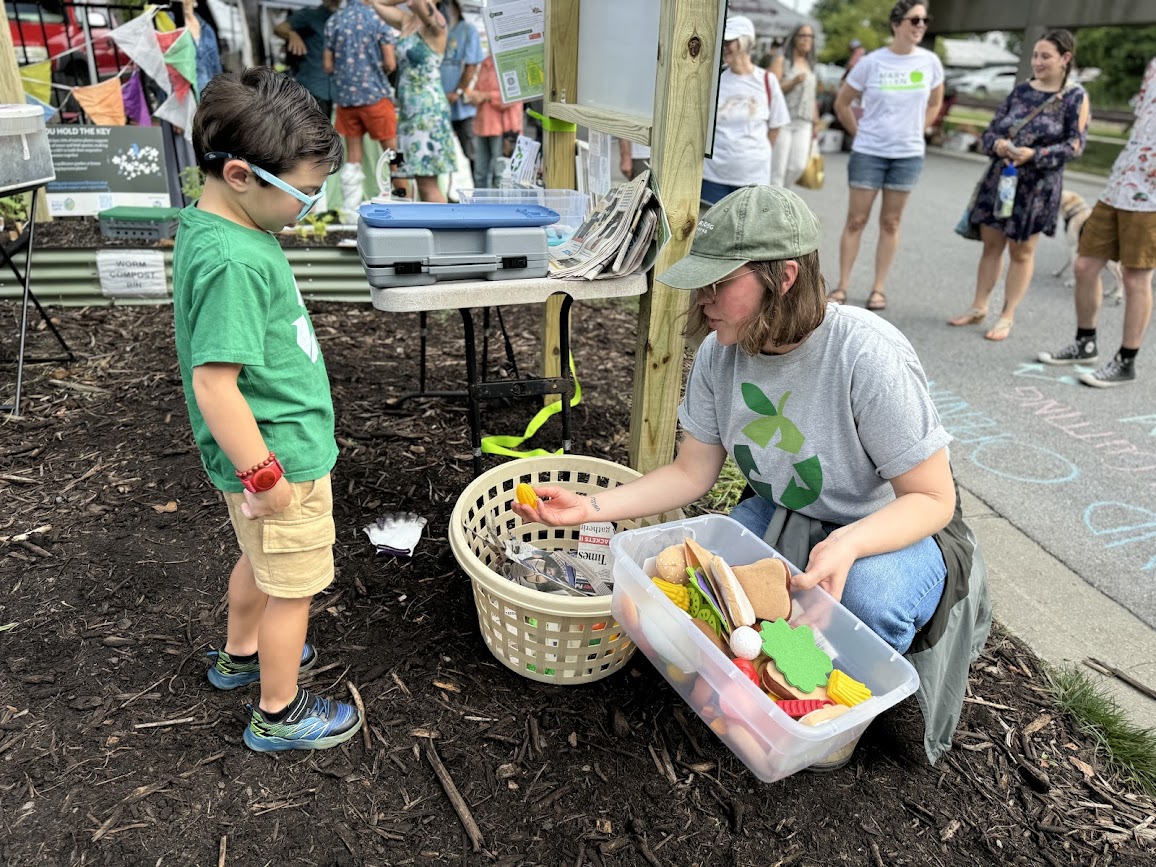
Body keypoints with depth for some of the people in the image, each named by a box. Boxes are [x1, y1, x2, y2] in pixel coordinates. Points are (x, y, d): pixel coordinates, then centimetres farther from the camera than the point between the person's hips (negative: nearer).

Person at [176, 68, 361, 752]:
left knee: (261, 562, 29)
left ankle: (241, 656, 53)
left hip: (278, 447, 10)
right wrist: (262, 473, -22)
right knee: (294, 588, 10)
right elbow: (214, 383, -29)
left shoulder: (218, 228, 3)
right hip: (282, 458, -10)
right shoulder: (232, 261, -29)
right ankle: (280, 715, 31)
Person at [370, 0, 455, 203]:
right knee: (422, 183, 8)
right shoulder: (406, 22, 15)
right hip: (408, 112, 8)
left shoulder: (434, 23, -8)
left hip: (429, 112, -8)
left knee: (427, 184, -12)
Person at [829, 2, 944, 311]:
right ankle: (842, 285, 8)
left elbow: (934, 104, 17)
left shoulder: (930, 62, 1)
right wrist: (859, 134, 1)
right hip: (868, 152, -2)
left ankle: (879, 288, 12)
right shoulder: (871, 62, -6)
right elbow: (842, 103, 3)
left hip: (908, 155, 2)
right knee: (856, 220, 0)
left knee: (890, 222, 6)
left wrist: (915, 133, 9)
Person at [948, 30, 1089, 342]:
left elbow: (1075, 144, -9)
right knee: (991, 244, 9)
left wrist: (1034, 155, -22)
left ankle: (1007, 317, 13)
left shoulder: (1075, 96, -4)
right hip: (1000, 176, 4)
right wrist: (997, 144, -18)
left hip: (1038, 185, -4)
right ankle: (979, 308, 20)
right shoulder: (1021, 90, 7)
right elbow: (991, 130, 5)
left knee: (1021, 250, 5)